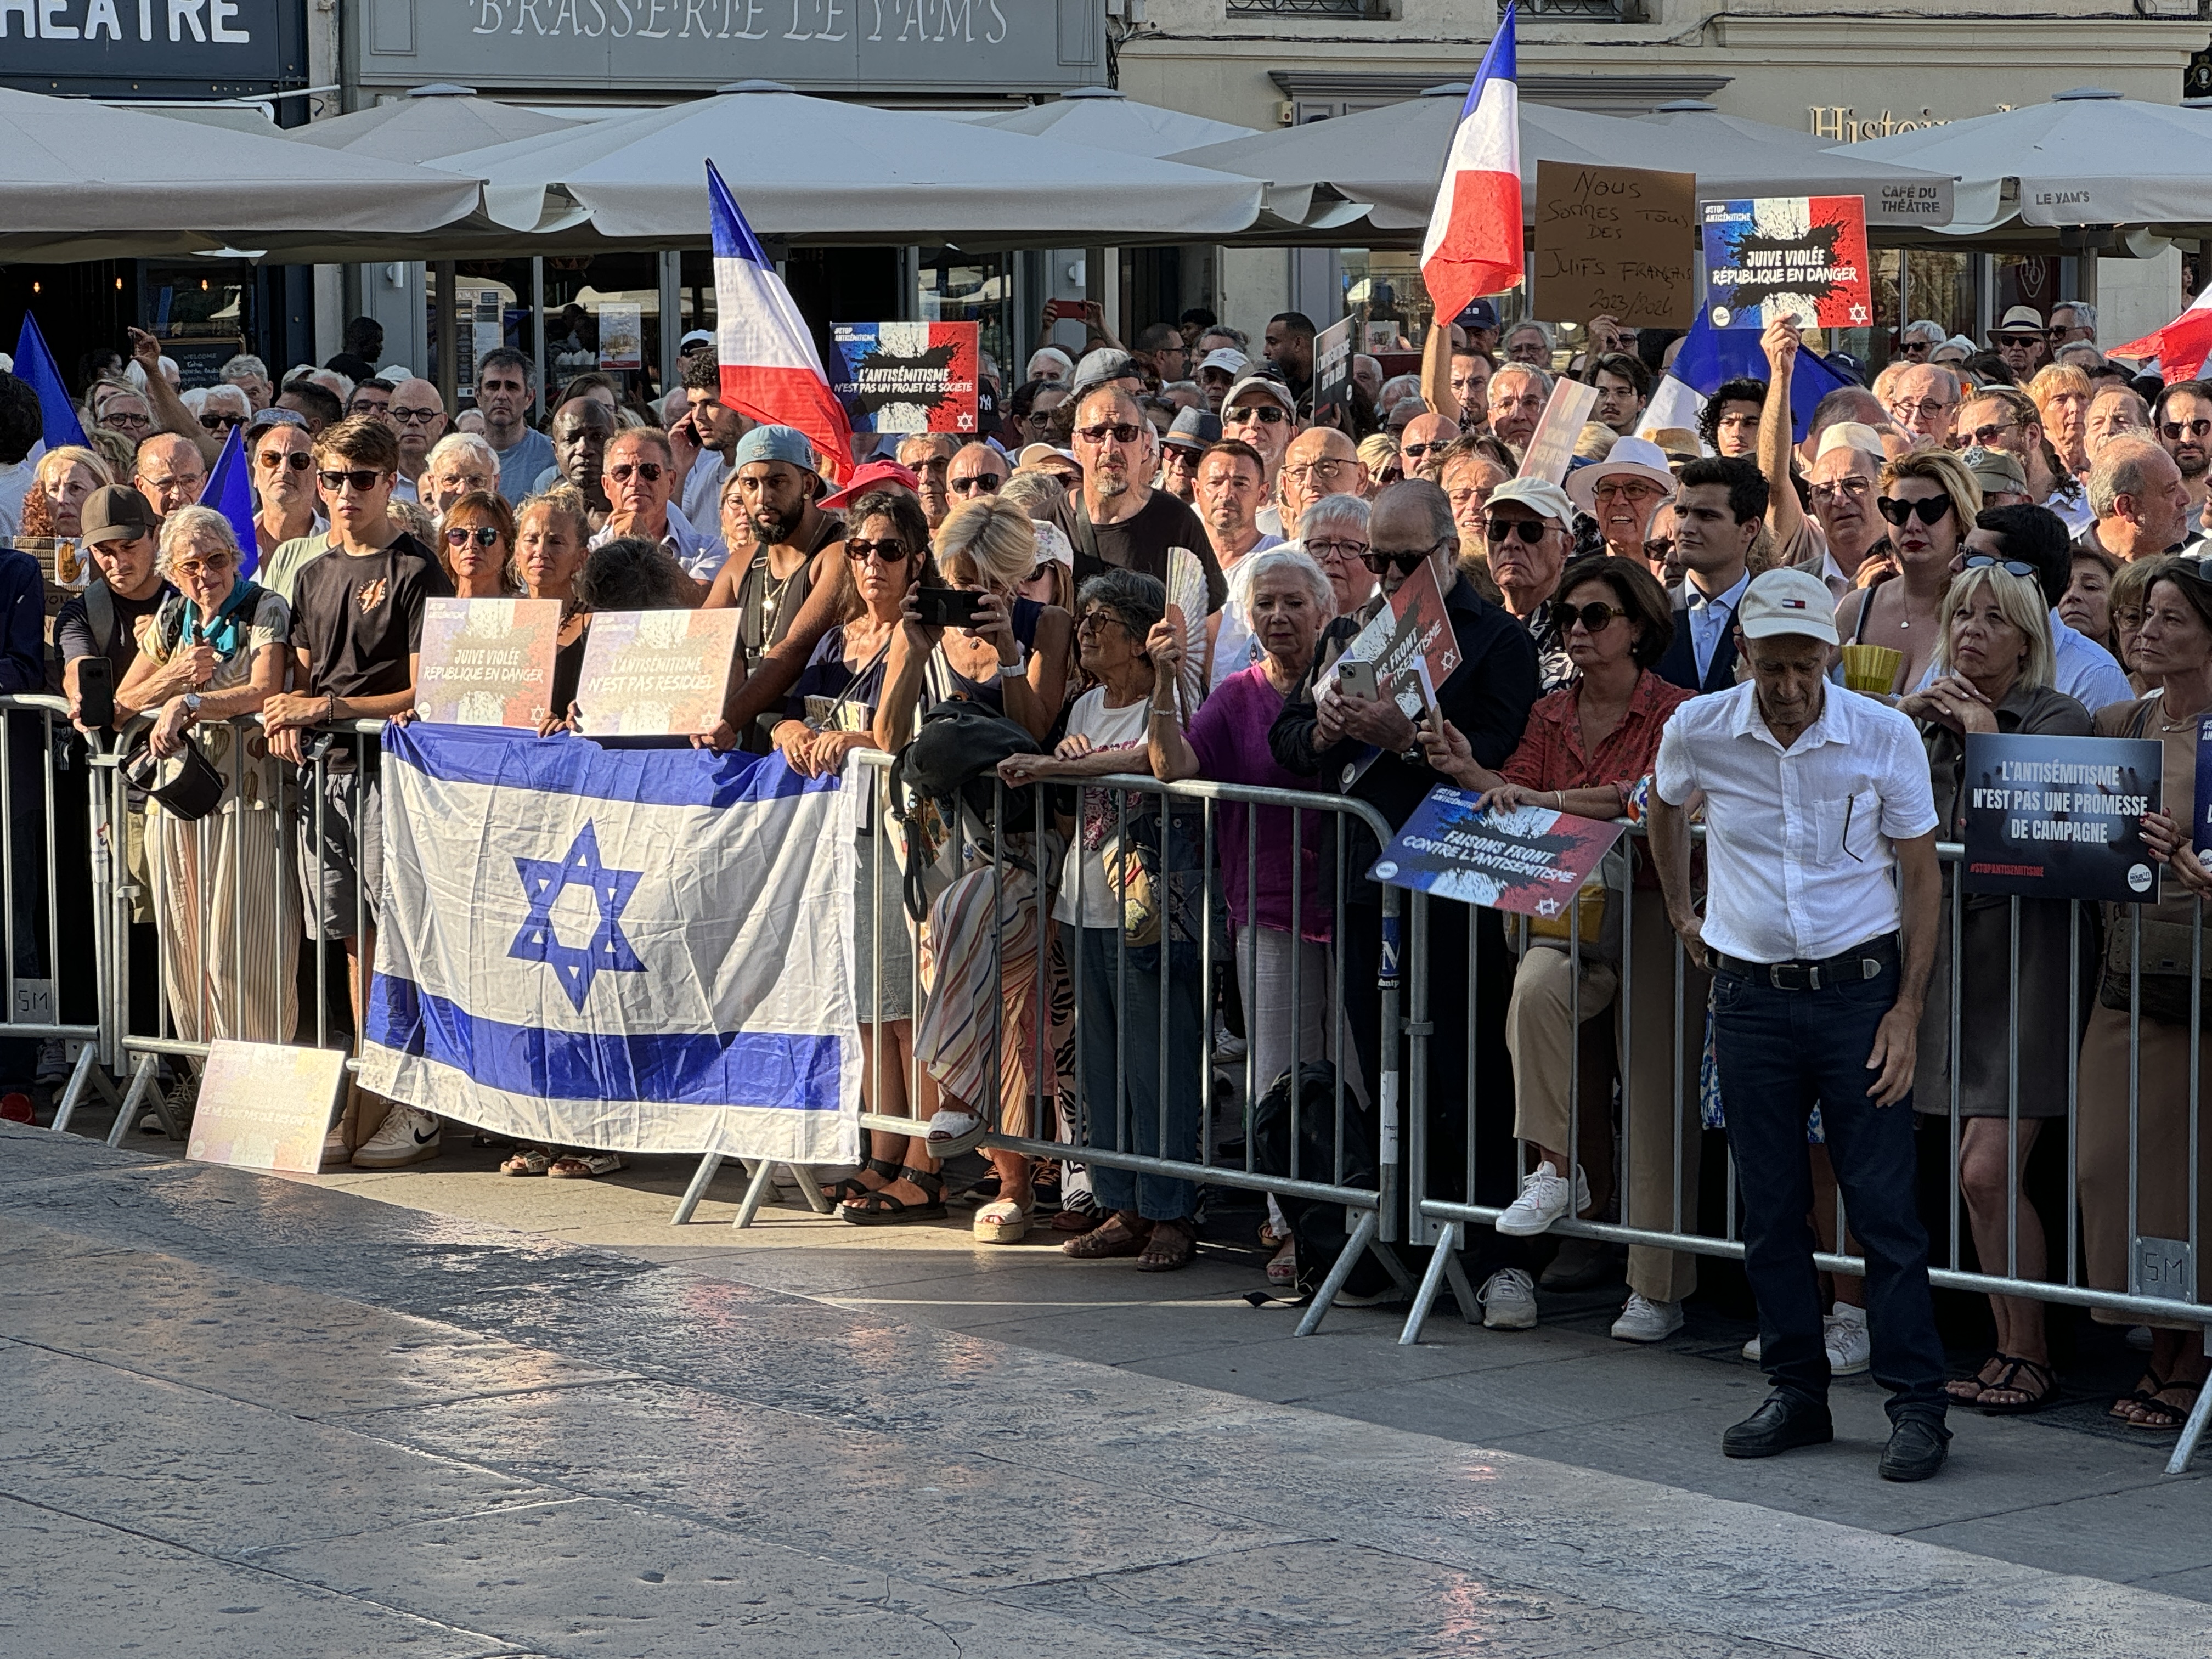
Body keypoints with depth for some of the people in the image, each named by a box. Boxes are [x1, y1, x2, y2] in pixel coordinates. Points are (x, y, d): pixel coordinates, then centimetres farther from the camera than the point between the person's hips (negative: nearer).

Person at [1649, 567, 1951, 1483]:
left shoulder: (1886, 737, -10)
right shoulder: (1697, 732, -4)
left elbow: (1921, 876, -2)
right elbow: (1664, 807, 20)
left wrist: (1907, 1010, -7)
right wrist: (1681, 913, 20)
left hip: (1858, 992, -2)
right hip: (1751, 996, 2)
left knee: (1884, 1203, -4)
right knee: (1769, 1208, 7)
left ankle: (1917, 1405, 2)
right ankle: (1796, 1393, 19)